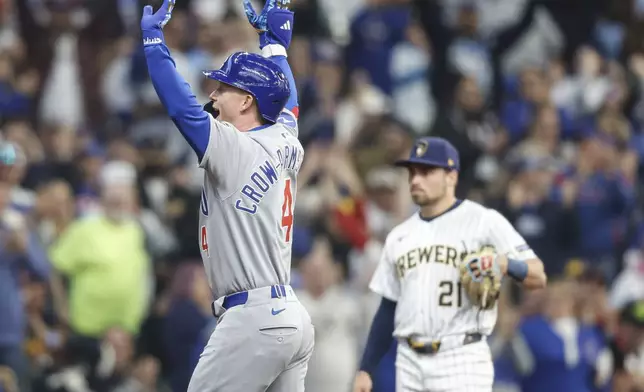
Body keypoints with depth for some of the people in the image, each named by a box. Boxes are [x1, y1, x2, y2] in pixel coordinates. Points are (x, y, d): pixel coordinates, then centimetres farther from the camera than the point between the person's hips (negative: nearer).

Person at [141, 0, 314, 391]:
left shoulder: (236, 149, -11)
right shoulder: (286, 146, 12)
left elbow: (182, 106, -18)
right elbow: (287, 97, 32)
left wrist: (153, 37, -9)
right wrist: (274, 40, 44)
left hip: (253, 322, -9)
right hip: (293, 319, 9)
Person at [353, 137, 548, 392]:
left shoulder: (484, 221, -2)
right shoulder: (399, 236, 16)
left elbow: (538, 277, -7)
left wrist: (506, 264, -29)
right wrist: (366, 369, 13)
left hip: (462, 361, -6)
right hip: (410, 363, 6)